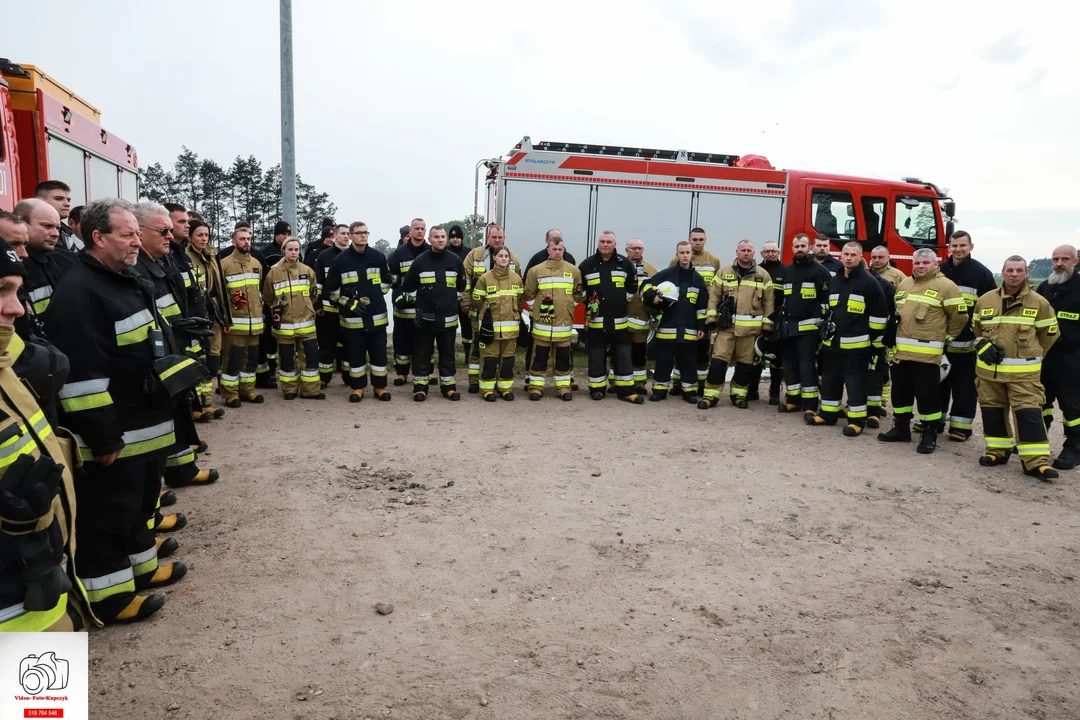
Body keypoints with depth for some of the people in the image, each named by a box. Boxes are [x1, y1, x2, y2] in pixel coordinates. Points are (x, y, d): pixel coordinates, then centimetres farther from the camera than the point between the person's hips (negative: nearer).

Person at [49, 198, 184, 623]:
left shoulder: (126, 280, 13)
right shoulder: (79, 292, -20)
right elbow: (80, 374, -25)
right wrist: (101, 437, -23)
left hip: (144, 425, 10)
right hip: (114, 436, -10)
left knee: (140, 501, 22)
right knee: (108, 514, 4)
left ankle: (142, 565, 38)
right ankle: (108, 595, 16)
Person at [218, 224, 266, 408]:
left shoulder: (256, 264, 14)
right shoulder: (225, 264, -6)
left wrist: (261, 312, 22)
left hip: (254, 321, 6)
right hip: (234, 321, -6)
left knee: (252, 357, 12)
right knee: (233, 358, -3)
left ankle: (247, 390, 23)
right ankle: (230, 394, 5)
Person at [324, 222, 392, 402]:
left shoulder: (377, 256, 2)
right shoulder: (341, 259, -3)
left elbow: (386, 281, 16)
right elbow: (331, 289, 2)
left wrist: (375, 296, 5)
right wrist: (348, 303, -7)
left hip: (377, 314, 1)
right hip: (352, 316, -1)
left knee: (379, 351, 6)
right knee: (355, 353, 5)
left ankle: (380, 386, 19)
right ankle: (357, 387, 18)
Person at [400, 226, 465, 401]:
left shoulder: (455, 260, 3)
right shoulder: (420, 261, -3)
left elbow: (462, 285, 18)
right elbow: (407, 286, 5)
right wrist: (417, 302, 7)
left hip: (448, 317, 2)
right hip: (425, 317, -1)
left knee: (447, 354, 9)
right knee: (422, 353, 5)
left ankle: (449, 386, 17)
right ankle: (420, 386, 13)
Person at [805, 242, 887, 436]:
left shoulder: (869, 283, -8)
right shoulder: (834, 281, 11)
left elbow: (879, 314, -8)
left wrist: (876, 340, -8)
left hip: (856, 343, -6)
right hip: (833, 341, 6)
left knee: (855, 382, -2)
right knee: (830, 379, 13)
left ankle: (857, 420, 6)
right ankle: (828, 414, 25)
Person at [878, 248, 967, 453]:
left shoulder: (946, 286, -5)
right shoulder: (903, 283, 15)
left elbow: (959, 316, -3)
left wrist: (946, 339, 4)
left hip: (927, 354, -6)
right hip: (901, 351, 6)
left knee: (928, 395, 0)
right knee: (900, 392, 14)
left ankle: (930, 435, 11)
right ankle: (901, 428, 27)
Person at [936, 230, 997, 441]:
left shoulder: (981, 273, -3)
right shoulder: (940, 271, 9)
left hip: (967, 341, -4)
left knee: (964, 383, 3)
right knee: (938, 380, 12)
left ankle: (961, 425, 10)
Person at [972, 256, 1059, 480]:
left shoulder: (1039, 303, -1)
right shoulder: (985, 300, 4)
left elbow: (1049, 334, 8)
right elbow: (976, 329, 17)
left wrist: (1030, 354, 10)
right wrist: (983, 346, 0)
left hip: (1023, 371, -3)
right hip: (988, 368, 3)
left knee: (1029, 413, -8)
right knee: (992, 411, 10)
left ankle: (1036, 462, -7)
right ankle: (998, 451, 23)